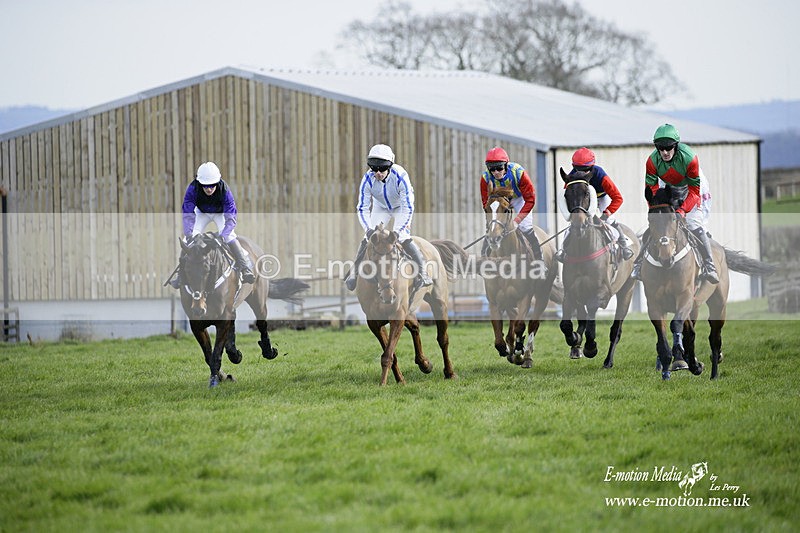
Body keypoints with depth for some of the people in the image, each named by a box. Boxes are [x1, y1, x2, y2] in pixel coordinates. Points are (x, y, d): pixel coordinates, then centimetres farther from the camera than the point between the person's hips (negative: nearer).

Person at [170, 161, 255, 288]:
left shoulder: (224, 190, -37)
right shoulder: (193, 189, -34)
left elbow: (230, 217, -38)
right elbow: (188, 214, -34)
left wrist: (224, 235, -52)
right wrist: (188, 233, -48)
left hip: (220, 213, -2)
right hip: (201, 213, 2)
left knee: (229, 236, -24)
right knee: (190, 239, -14)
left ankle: (246, 269, -20)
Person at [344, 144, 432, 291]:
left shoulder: (400, 177, -39)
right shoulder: (368, 179, -31)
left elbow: (408, 208, -36)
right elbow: (363, 208, -23)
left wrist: (398, 231, -44)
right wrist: (368, 229, -39)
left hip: (400, 206, -3)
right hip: (380, 206, 3)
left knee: (402, 238, -20)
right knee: (369, 237, -8)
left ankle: (423, 272, -13)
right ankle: (354, 272, 6)